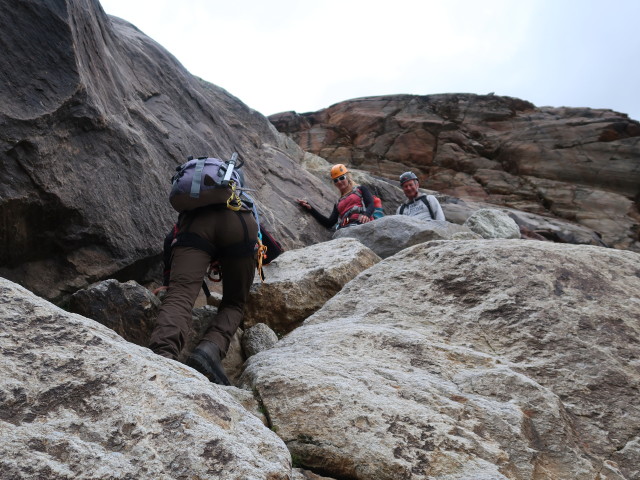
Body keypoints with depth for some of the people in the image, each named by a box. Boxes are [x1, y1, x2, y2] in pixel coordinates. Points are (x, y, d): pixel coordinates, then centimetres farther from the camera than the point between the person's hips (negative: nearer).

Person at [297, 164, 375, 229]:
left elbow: (371, 205, 7)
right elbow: (329, 223, 21)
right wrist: (309, 208, 18)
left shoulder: (360, 189, 24)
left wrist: (366, 215, -18)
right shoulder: (338, 204, 34)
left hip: (361, 223, -3)